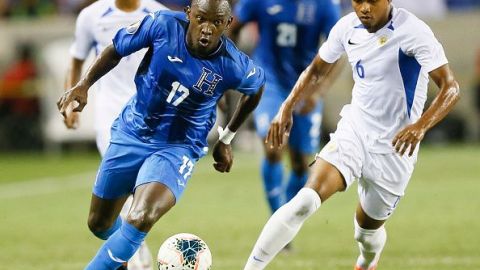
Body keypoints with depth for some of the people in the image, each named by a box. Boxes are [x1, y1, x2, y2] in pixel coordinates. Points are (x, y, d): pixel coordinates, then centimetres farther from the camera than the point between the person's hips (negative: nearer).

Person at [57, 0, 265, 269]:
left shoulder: (234, 66, -20)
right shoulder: (164, 25, -19)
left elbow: (256, 89, 5)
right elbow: (116, 51, 0)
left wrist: (226, 140, 13)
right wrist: (84, 85, -9)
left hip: (177, 148, -3)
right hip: (131, 133, 3)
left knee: (141, 219, -30)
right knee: (99, 223, 17)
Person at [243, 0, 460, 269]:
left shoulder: (413, 32, -19)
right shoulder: (347, 28, -2)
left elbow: (451, 88, -24)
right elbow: (316, 70, 16)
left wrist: (421, 126, -39)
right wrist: (287, 108, 4)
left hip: (395, 145, -3)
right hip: (353, 129, 3)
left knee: (368, 229, 14)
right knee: (305, 201, -20)